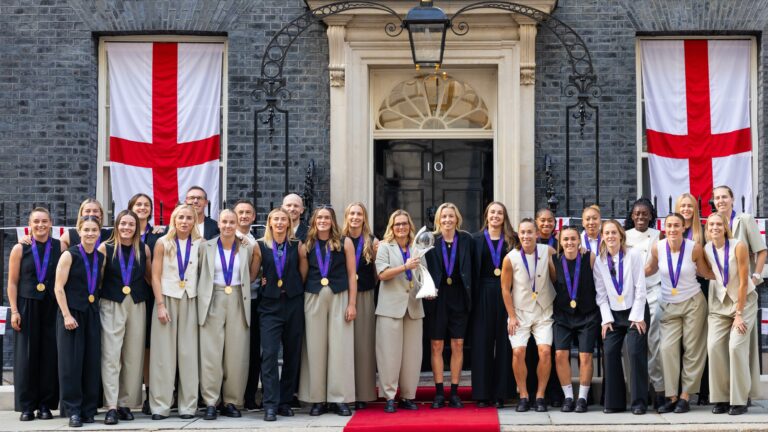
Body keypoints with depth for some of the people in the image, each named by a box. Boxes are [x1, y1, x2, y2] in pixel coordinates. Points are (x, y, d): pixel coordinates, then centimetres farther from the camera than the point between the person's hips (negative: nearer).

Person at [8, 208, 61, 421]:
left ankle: (46, 404, 9)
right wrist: (14, 311, -4)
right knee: (26, 356, 0)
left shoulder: (60, 247, 3)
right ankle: (26, 406, 6)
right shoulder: (20, 249, 2)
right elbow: (12, 282, 3)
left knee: (50, 356, 0)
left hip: (52, 308, 0)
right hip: (27, 307, 0)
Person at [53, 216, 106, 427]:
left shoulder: (100, 258, 9)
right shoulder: (69, 255, -6)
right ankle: (73, 410, 2)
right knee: (71, 362, -4)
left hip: (92, 314, 5)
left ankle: (88, 409, 12)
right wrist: (67, 315, -15)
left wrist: (97, 306, 6)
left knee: (92, 362, 4)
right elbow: (59, 287, -9)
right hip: (71, 313, -5)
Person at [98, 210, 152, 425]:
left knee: (133, 357, 4)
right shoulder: (106, 248, 0)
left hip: (137, 306, 3)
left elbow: (150, 275, 14)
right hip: (111, 305, -3)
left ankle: (126, 404, 13)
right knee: (111, 356, -7)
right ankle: (111, 407, -7)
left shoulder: (143, 249, 6)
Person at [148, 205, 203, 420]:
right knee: (163, 353, -1)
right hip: (167, 298, -1)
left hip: (190, 300, 2)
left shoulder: (199, 244, 4)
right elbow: (155, 276, -3)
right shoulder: (163, 243, -1)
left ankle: (188, 405, 7)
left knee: (189, 353, 1)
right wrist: (160, 305, -11)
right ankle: (160, 406, 3)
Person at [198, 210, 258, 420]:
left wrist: (257, 258, 2)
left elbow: (250, 277, 13)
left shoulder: (246, 248, 8)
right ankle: (210, 403, 1)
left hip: (238, 302, 1)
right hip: (213, 302, -1)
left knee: (236, 355, 1)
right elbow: (200, 275, 11)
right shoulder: (206, 247, 5)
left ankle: (231, 402, 10)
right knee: (211, 353, -4)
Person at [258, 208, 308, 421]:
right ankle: (270, 405, -11)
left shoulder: (296, 245, 4)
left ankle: (285, 401, 15)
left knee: (292, 354, 5)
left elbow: (303, 271, 8)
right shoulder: (261, 246, 1)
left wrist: (296, 288, 4)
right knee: (269, 354, -11)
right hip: (270, 305, -2)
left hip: (293, 303, 2)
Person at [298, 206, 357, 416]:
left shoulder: (345, 243, 2)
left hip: (339, 297, -1)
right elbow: (303, 274, 10)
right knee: (315, 348, 2)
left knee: (340, 348, -2)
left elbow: (351, 275, 2)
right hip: (313, 298, 2)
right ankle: (317, 399, 8)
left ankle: (340, 398, 4)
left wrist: (352, 304, -3)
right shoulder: (307, 245, 7)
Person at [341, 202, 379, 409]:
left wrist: (376, 254, -7)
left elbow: (377, 272, 7)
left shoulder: (371, 241, 4)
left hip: (364, 297, 1)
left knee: (363, 344, 2)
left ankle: (362, 394, 7)